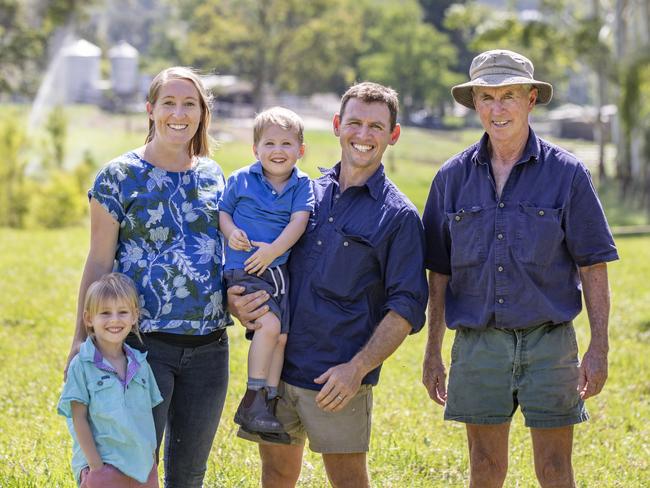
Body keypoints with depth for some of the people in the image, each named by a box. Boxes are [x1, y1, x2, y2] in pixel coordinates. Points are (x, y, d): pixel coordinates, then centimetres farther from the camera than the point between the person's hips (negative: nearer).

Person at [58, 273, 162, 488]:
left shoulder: (140, 364, 8)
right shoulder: (81, 366, -6)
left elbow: (147, 416, 14)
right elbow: (79, 418, -8)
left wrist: (152, 465, 11)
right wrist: (96, 467, -12)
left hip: (142, 466, 5)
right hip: (103, 464, -4)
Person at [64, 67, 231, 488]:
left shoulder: (214, 176, 10)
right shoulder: (120, 176, -3)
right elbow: (99, 264, -3)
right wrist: (82, 340, -5)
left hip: (209, 346, 5)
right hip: (143, 343, -4)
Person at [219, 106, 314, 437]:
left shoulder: (302, 186, 5)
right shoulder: (241, 180, 3)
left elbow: (299, 220, -8)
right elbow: (222, 211, 10)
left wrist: (274, 249, -21)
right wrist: (231, 232, -11)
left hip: (280, 270, 4)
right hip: (243, 270, -4)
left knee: (281, 337, 3)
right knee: (270, 324, -22)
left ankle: (268, 404, 12)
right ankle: (253, 399, -16)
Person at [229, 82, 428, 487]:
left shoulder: (399, 216, -2)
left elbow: (406, 307, -6)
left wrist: (358, 368, -16)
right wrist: (238, 302, -3)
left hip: (339, 378, -4)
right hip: (276, 363, 4)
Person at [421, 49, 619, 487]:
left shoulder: (567, 173, -3)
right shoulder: (453, 178, 5)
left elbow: (593, 267, -1)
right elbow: (439, 273, 10)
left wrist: (599, 349, -7)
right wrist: (433, 352, 8)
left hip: (548, 341, -2)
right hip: (477, 344, 2)